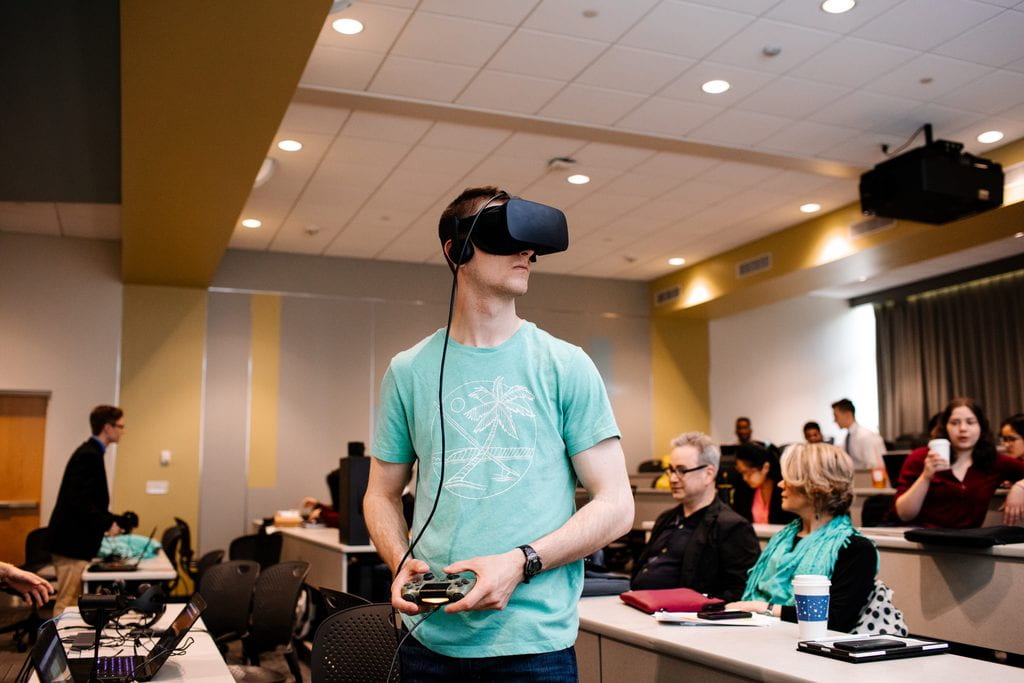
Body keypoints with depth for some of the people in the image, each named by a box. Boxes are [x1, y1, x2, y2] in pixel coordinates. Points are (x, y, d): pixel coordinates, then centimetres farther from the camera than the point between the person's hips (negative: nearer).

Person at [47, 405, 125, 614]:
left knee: (70, 602, 14)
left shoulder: (90, 453, 14)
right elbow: (78, 500, -25)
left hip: (73, 540, 10)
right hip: (73, 542, -10)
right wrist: (107, 523, -17)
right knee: (68, 604, -5)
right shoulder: (89, 456, -17)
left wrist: (110, 522, 14)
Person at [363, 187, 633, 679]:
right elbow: (382, 495, 11)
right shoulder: (409, 371, 4)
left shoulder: (565, 366, -1)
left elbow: (615, 506, -4)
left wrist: (519, 564, -16)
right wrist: (401, 562, -8)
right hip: (430, 637, 2)